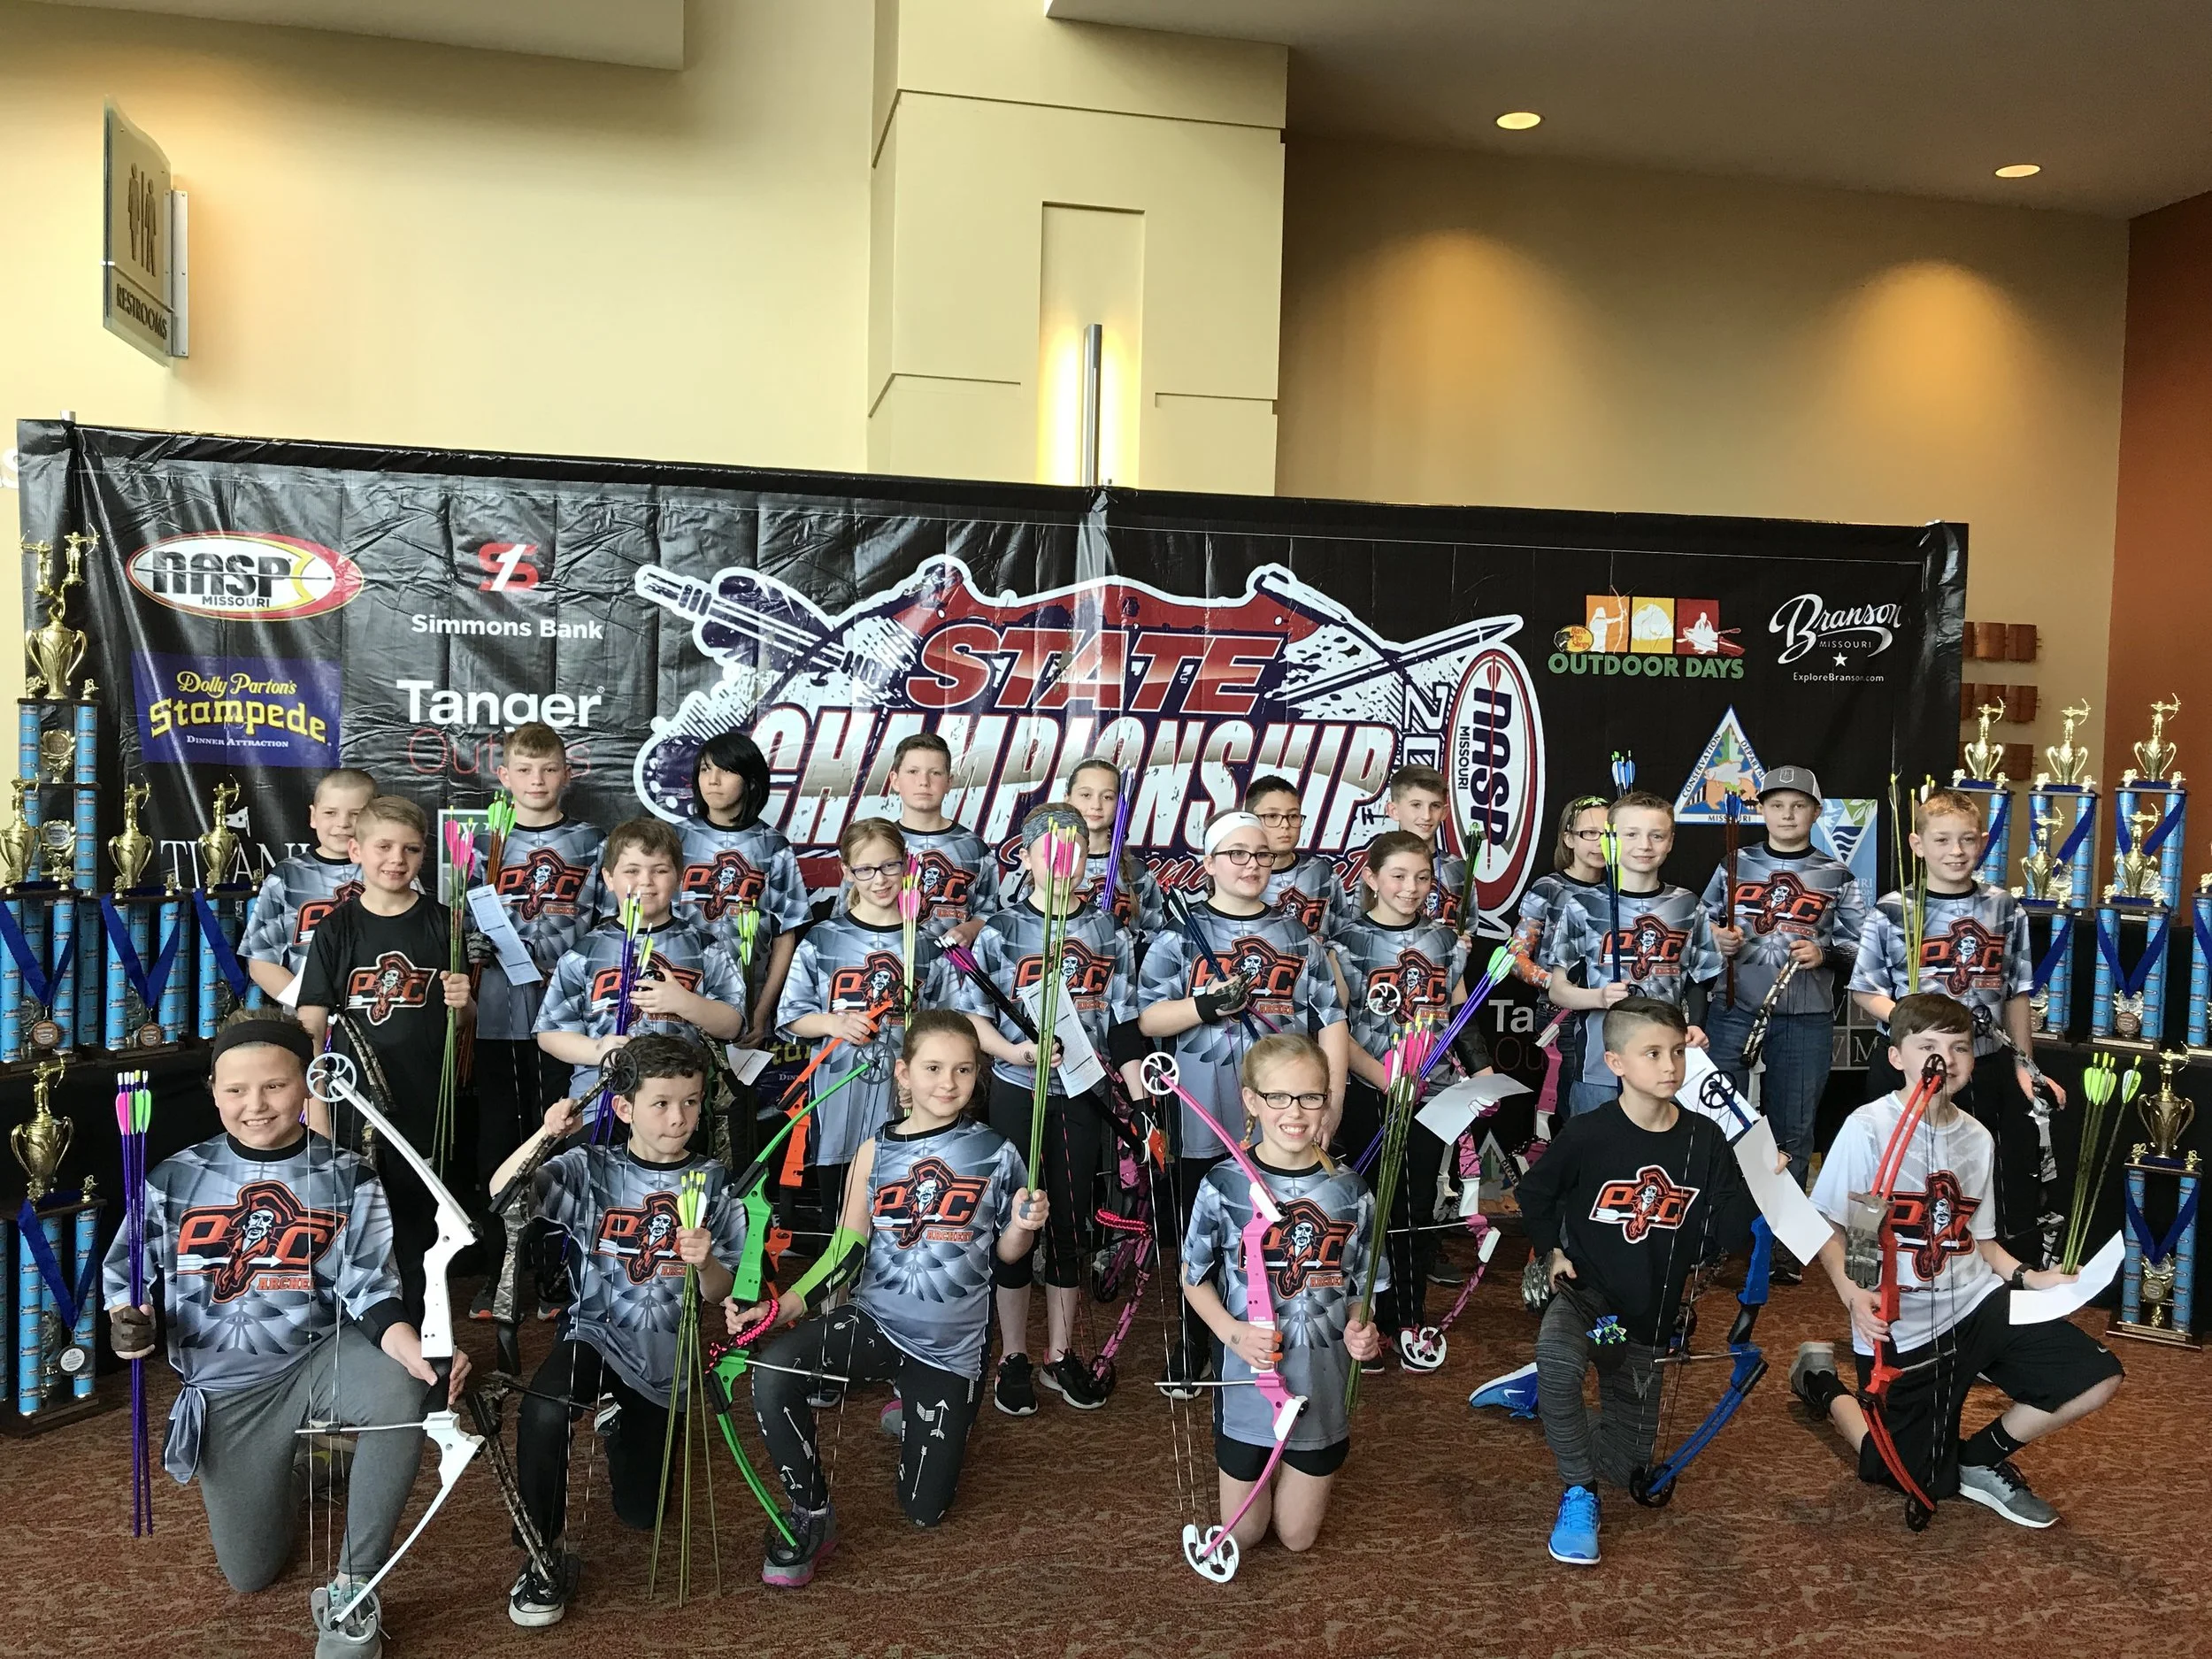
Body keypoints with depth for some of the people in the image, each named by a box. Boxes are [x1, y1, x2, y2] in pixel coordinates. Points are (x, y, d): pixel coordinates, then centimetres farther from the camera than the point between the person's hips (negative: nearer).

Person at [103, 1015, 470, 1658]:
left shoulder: (346, 1179, -6)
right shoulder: (176, 1179, -2)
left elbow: (368, 1291, -10)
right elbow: (122, 1273, 9)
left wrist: (414, 1351, -30)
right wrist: (125, 1322, -16)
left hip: (323, 1356, -2)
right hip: (226, 1387, 2)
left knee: (401, 1395, -37)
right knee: (248, 1576, 5)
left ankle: (350, 1591, -19)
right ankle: (289, 1470, 39)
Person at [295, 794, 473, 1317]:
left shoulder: (440, 925, 2)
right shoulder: (337, 929, -1)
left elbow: (464, 1019, 11)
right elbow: (311, 1028, -5)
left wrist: (462, 1003, -13)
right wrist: (317, 1120, -13)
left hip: (426, 1112, 1)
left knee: (416, 1242, 9)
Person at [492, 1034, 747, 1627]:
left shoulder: (711, 1182, -3)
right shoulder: (590, 1169, -5)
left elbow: (718, 1292, -4)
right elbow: (501, 1197, -19)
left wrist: (704, 1263, -25)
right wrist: (545, 1134, -29)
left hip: (662, 1359, 2)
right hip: (596, 1334, -2)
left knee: (640, 1514, 9)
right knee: (543, 1406, -36)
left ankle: (624, 1426, 43)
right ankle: (544, 1553, -14)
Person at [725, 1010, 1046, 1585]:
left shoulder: (995, 1153, -5)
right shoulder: (876, 1152, -2)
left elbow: (1006, 1253, 4)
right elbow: (845, 1255, 0)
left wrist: (1023, 1227, -18)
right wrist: (779, 1307, -13)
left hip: (951, 1348, 0)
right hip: (873, 1322, 1)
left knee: (924, 1510, 5)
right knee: (773, 1368, -29)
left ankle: (918, 1418, 40)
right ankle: (811, 1516, -7)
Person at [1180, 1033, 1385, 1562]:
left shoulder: (1349, 1193, -9)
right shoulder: (1224, 1186, -14)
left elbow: (1359, 1288, 3)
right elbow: (1194, 1278, -3)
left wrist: (1360, 1330, -18)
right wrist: (1231, 1332, -19)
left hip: (1323, 1385, 1)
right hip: (1247, 1380, -1)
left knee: (1297, 1536, 17)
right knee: (1242, 1535, 15)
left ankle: (1320, 1460, 47)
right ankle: (1256, 1467, 45)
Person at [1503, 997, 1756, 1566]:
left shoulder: (1705, 1141, -8)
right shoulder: (1587, 1134, -15)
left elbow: (1728, 1235, -7)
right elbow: (1534, 1193, 3)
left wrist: (1758, 1190, -22)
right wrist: (1551, 1250, -6)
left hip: (1649, 1317, 3)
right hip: (1584, 1292, -3)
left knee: (1626, 1463, 9)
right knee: (1558, 1359, -38)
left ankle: (1543, 1392, 34)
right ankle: (1579, 1495, -16)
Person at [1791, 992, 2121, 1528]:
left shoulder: (1978, 1138, 5)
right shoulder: (1868, 1128, -14)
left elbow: (1976, 1238, 15)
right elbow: (1827, 1227, -12)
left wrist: (2028, 1277, -2)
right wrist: (1852, 1294, -27)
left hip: (1978, 1304, 5)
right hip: (1899, 1329, -5)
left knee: (2096, 1377, -12)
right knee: (1920, 1484, 2)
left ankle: (1981, 1461, 12)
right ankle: (1821, 1381, 29)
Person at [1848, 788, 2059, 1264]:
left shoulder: (2005, 911, 6)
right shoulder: (1892, 913, -4)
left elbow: (2016, 994, 11)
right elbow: (1865, 992, -1)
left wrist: (2024, 1064, 8)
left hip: (1986, 1066, 2)